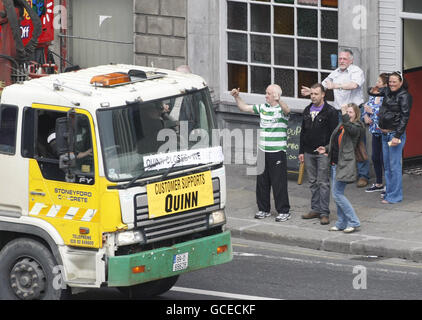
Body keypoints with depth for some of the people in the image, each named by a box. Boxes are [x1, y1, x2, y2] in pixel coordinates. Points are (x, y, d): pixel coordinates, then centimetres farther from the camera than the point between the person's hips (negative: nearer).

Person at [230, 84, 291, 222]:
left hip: (277, 152, -7)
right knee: (262, 182, 12)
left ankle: (284, 211, 4)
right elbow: (244, 107, 20)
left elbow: (287, 110, -33)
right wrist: (236, 97, 6)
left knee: (279, 183, -4)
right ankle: (264, 209, 23)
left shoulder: (281, 109, -8)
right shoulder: (262, 108, 11)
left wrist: (278, 100, -52)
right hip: (262, 151, 7)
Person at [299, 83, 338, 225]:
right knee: (313, 182, 10)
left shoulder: (330, 111, -6)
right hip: (309, 152, 6)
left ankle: (324, 212, -4)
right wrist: (301, 151, 14)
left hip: (323, 153, -6)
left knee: (323, 183, -6)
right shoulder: (307, 111, 13)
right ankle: (315, 209, 17)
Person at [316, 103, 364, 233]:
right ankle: (342, 223, 20)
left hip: (345, 164, -9)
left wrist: (344, 116, -39)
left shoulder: (357, 127, -8)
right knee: (337, 194, 12)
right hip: (335, 164, 9)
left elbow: (350, 129, -32)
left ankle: (354, 222, -5)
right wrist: (326, 149, 10)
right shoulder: (341, 125, 14)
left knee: (337, 193, -11)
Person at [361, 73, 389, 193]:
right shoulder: (373, 95, 9)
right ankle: (378, 184, 27)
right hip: (375, 131, 8)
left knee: (384, 158, -4)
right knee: (375, 158, 14)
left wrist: (372, 110, -18)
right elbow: (366, 108, 17)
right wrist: (365, 115, -4)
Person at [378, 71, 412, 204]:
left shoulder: (404, 96, -10)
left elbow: (405, 117, -15)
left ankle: (395, 195, -2)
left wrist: (397, 136, -19)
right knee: (387, 165, 12)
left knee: (394, 165, -6)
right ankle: (388, 192, 20)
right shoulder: (387, 93, 13)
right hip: (385, 133, 8)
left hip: (396, 133, -8)